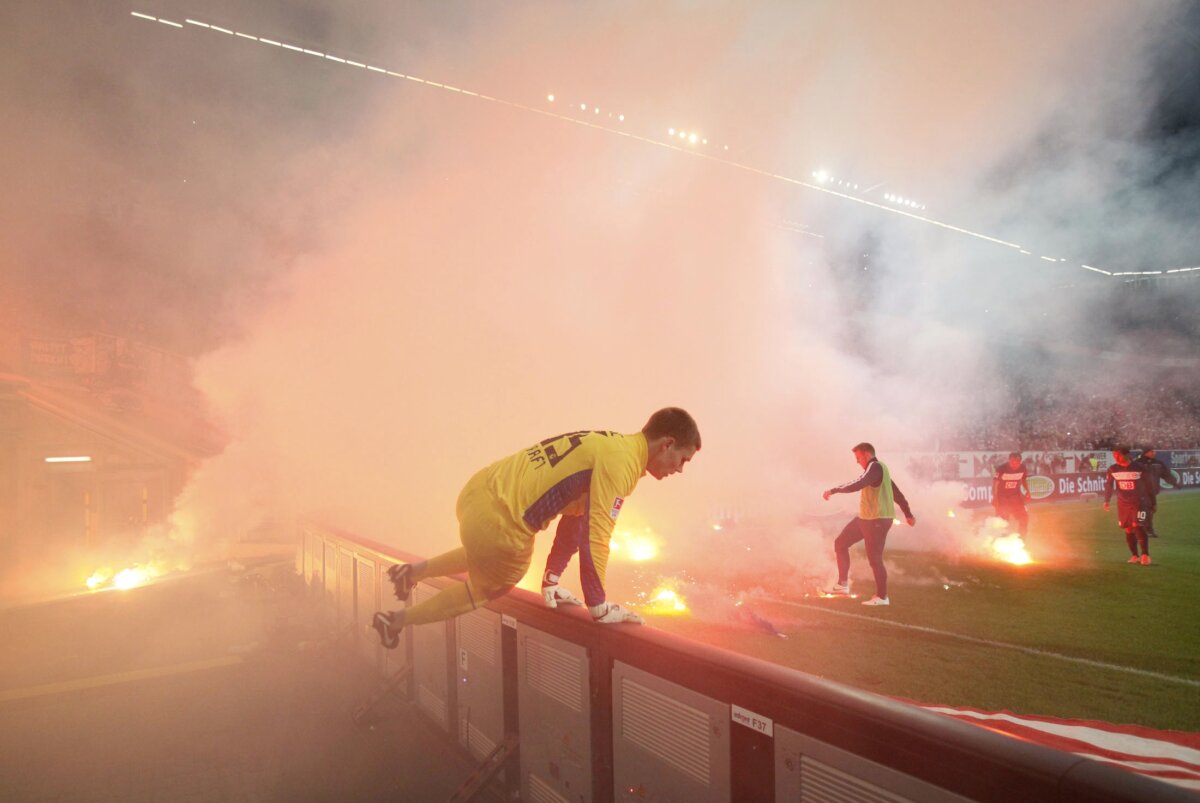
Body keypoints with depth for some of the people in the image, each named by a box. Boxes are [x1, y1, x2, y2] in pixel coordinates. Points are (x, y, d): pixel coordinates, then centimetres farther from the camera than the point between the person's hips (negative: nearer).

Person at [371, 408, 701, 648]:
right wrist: (599, 609, -11)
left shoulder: (607, 446, 13)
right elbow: (594, 538, -21)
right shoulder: (621, 461, -16)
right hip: (497, 520, -9)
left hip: (480, 489, 9)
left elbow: (575, 514, 19)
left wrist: (551, 581, 23)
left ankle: (416, 571, 35)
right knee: (491, 586, 20)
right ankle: (398, 620, 28)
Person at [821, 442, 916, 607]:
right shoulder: (876, 469, 18)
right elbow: (896, 492, 23)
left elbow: (858, 485, -29)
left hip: (877, 520, -10)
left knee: (874, 558, -4)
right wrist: (908, 514, 28)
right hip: (865, 518, 10)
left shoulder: (875, 467, -14)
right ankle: (843, 584, 12)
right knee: (840, 543, 8)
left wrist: (833, 490, -25)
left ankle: (882, 597, 9)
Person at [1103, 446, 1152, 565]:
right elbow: (1108, 486, 6)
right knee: (1128, 530, 5)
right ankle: (1134, 556, 14)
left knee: (1137, 526, -15)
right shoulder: (1112, 469, -4)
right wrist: (1106, 501, -1)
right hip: (1122, 504, 3)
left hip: (1138, 502, -3)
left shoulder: (1139, 468, -10)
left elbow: (1148, 485, 1)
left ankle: (1145, 555, -9)